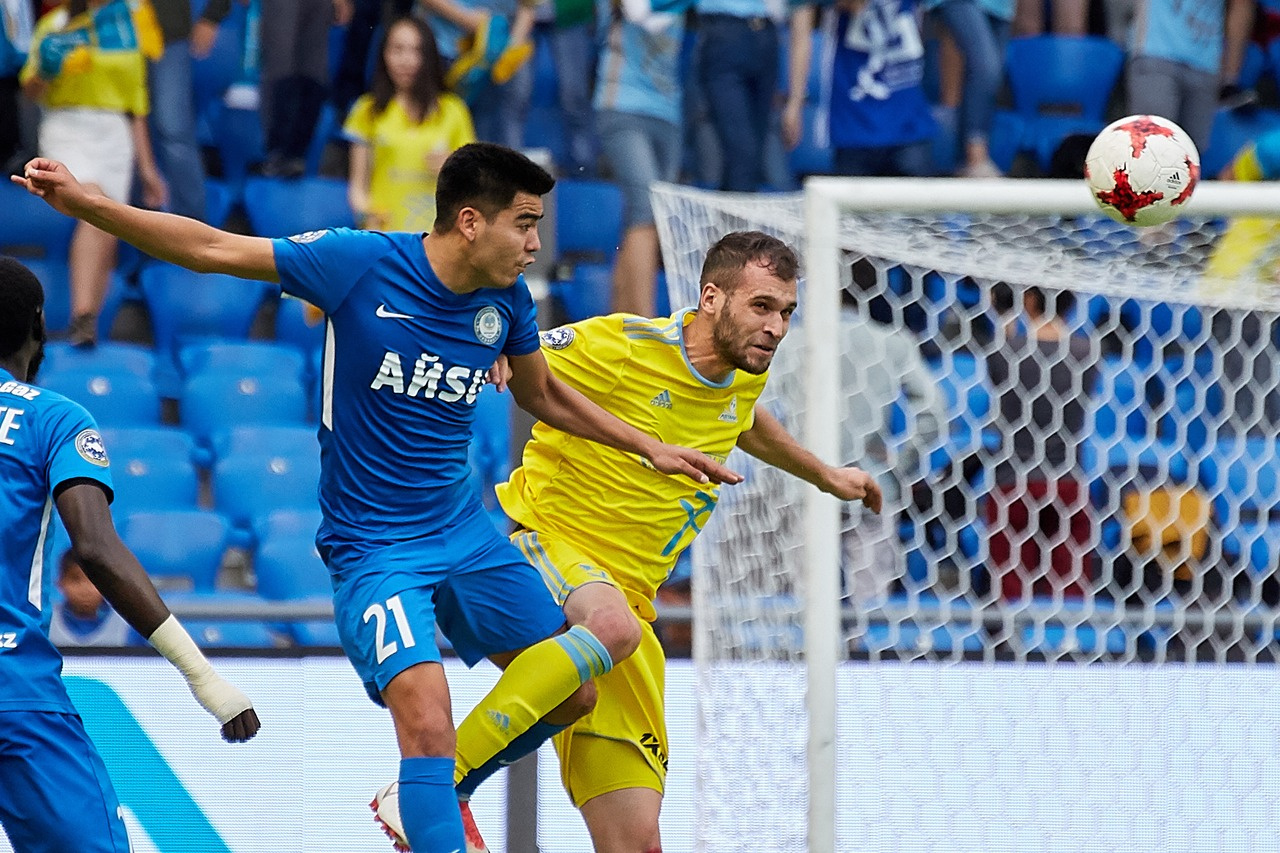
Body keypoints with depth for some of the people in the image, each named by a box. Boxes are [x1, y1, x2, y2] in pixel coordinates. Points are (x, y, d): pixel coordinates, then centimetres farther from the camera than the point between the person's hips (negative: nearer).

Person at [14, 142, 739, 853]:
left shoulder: (507, 299, 0)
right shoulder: (360, 262, -16)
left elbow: (542, 395, 21)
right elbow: (211, 249, -13)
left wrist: (649, 448, 22)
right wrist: (86, 204, -21)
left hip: (467, 530, 7)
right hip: (374, 548, -7)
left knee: (570, 690, 7)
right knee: (426, 719, -24)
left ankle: (438, 791, 19)